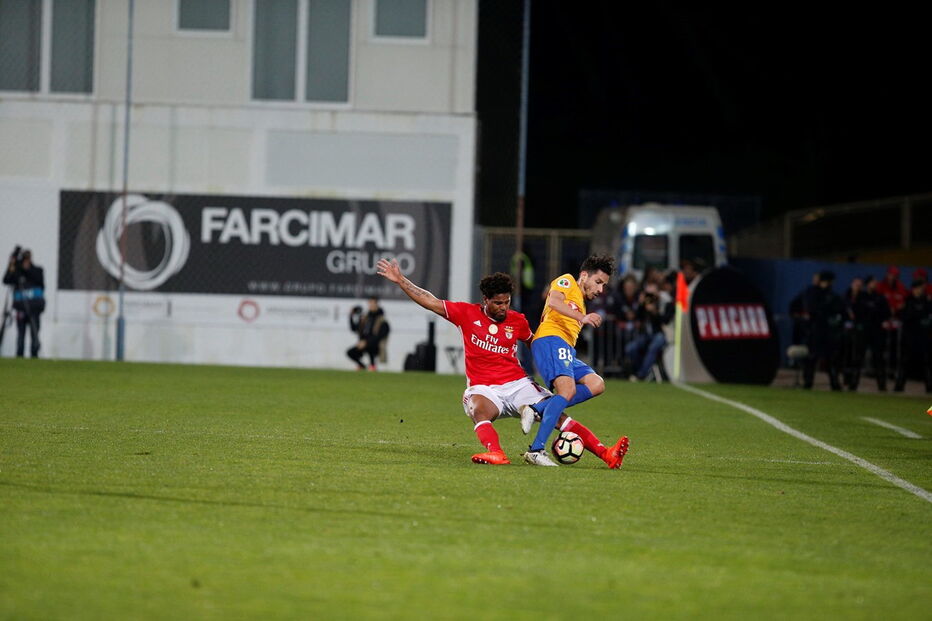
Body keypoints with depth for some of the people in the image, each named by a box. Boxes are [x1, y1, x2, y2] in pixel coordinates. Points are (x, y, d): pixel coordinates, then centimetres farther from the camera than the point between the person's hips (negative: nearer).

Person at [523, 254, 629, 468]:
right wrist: (582, 318, -24)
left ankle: (539, 409, -18)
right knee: (567, 390, -26)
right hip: (551, 340, -9)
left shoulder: (580, 304, 34)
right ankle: (536, 450, -34)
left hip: (566, 350, 9)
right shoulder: (567, 282, 9)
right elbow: (553, 301, -13)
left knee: (596, 384, -10)